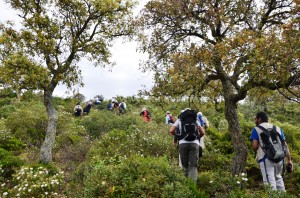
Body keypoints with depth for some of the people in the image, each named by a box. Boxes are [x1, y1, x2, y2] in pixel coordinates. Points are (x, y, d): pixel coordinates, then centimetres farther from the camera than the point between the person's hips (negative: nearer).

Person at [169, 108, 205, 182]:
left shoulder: (179, 120, 18)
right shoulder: (195, 120, 20)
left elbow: (171, 131, 6)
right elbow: (203, 132, 11)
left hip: (183, 143, 0)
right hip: (194, 143, 0)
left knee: (185, 164, 15)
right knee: (193, 166, 1)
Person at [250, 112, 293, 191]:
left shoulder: (256, 129, 5)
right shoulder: (277, 128, 19)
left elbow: (254, 146, -6)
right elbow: (285, 144, 12)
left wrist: (258, 152, 15)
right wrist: (289, 159, 12)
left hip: (266, 158, -6)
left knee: (270, 180, -2)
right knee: (278, 177, 26)